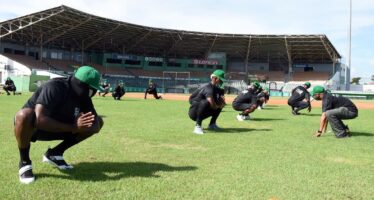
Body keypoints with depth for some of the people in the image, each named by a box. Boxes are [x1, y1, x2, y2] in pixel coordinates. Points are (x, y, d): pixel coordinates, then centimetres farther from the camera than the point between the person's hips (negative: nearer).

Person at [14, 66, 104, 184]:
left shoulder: (83, 95, -10)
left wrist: (78, 127, -32)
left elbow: (95, 126, -11)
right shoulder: (54, 88, -30)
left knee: (99, 121, -4)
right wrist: (73, 127, -39)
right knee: (25, 115, -42)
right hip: (31, 126, -6)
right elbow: (39, 119, -42)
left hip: (57, 128, 6)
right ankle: (24, 162, -15)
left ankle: (54, 154, 4)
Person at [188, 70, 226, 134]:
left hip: (204, 112, 9)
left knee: (221, 103, 8)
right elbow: (211, 101, -37)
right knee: (206, 102, -37)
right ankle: (197, 126, -27)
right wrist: (217, 106, -18)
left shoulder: (218, 89, 6)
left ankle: (212, 124, 11)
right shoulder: (208, 87, -22)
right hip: (193, 113, -9)